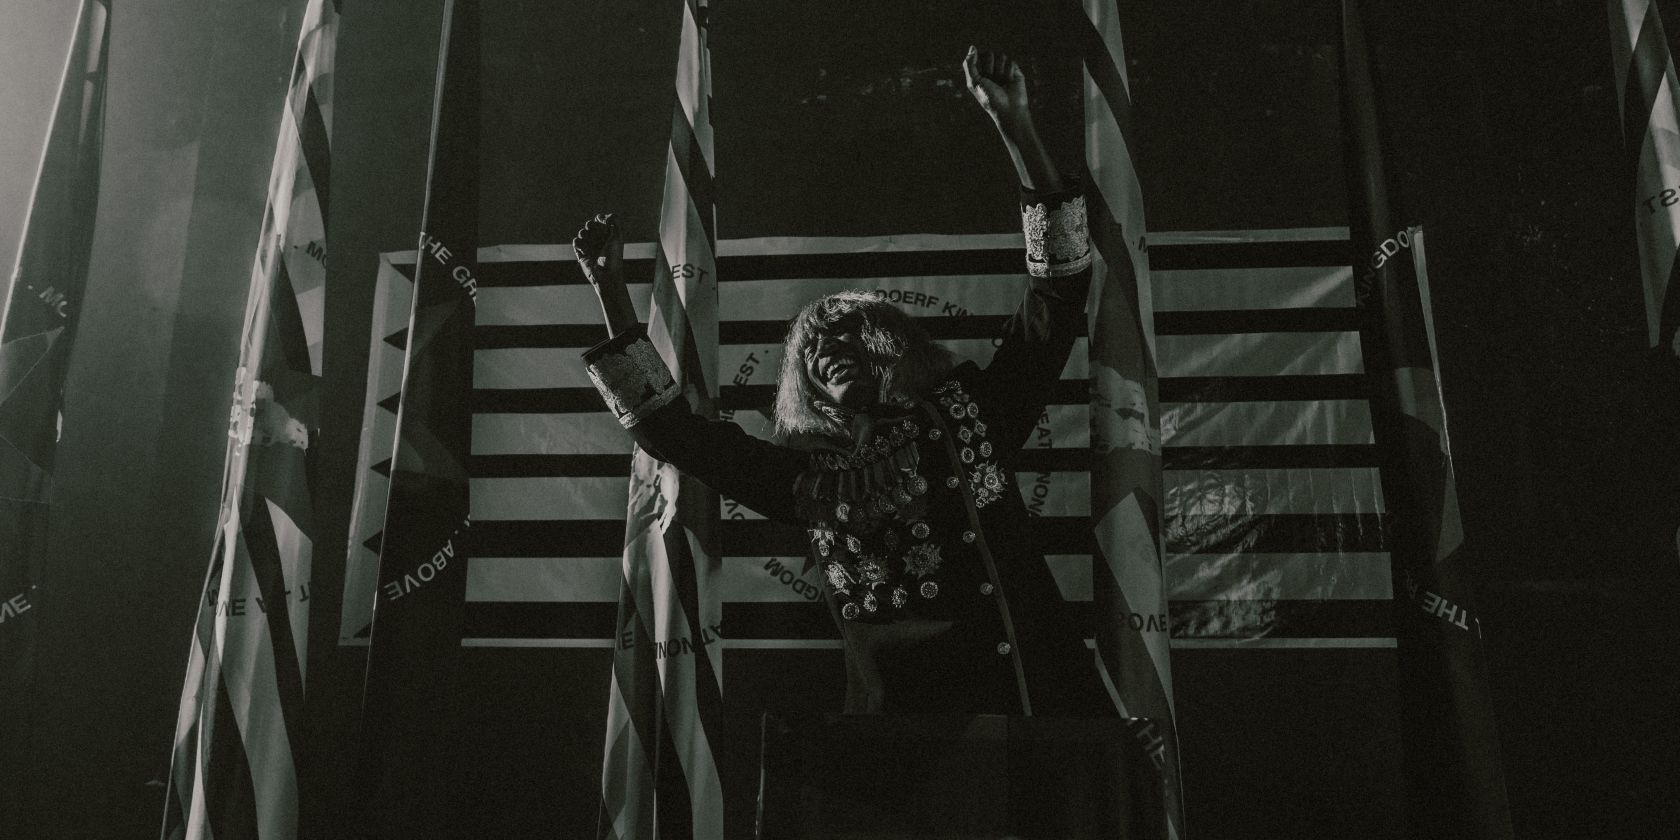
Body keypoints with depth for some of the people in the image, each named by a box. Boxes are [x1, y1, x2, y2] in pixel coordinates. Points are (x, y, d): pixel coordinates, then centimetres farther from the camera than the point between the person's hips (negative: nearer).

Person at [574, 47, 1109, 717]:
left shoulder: (968, 410, 14)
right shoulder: (808, 473, 14)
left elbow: (1059, 288, 10)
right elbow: (670, 429, 13)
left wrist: (1015, 127, 4)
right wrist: (611, 290, 12)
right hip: (904, 696, 0)